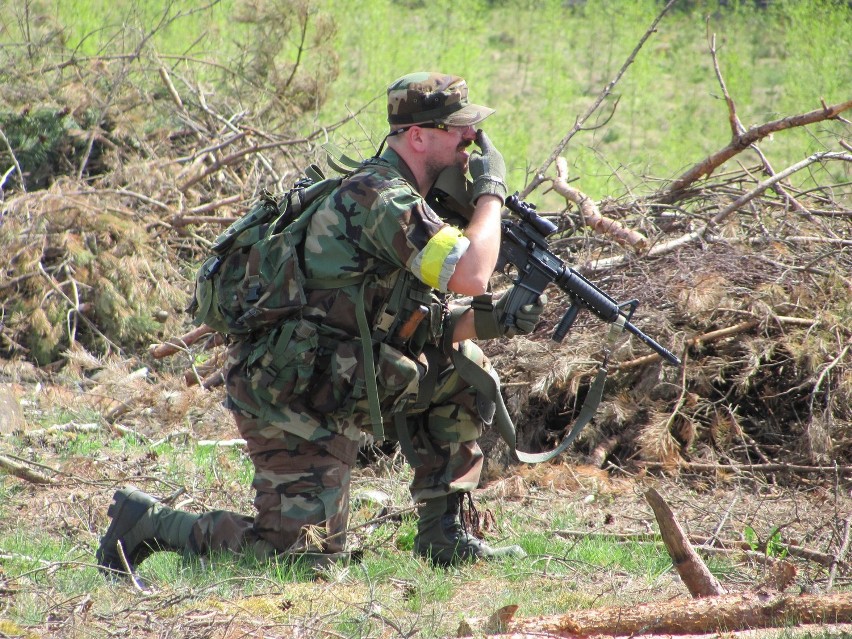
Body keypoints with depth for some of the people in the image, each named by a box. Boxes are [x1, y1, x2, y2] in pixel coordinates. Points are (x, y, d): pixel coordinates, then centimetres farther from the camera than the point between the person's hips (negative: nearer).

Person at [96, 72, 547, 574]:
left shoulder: (403, 199, 15)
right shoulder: (382, 198, -17)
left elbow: (426, 328, 18)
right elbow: (470, 276, -27)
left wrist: (493, 320, -1)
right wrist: (491, 191, -11)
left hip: (335, 385, 10)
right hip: (292, 400, -10)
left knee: (464, 370, 7)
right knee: (305, 553, -9)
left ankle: (443, 534, 11)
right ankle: (148, 522, 6)